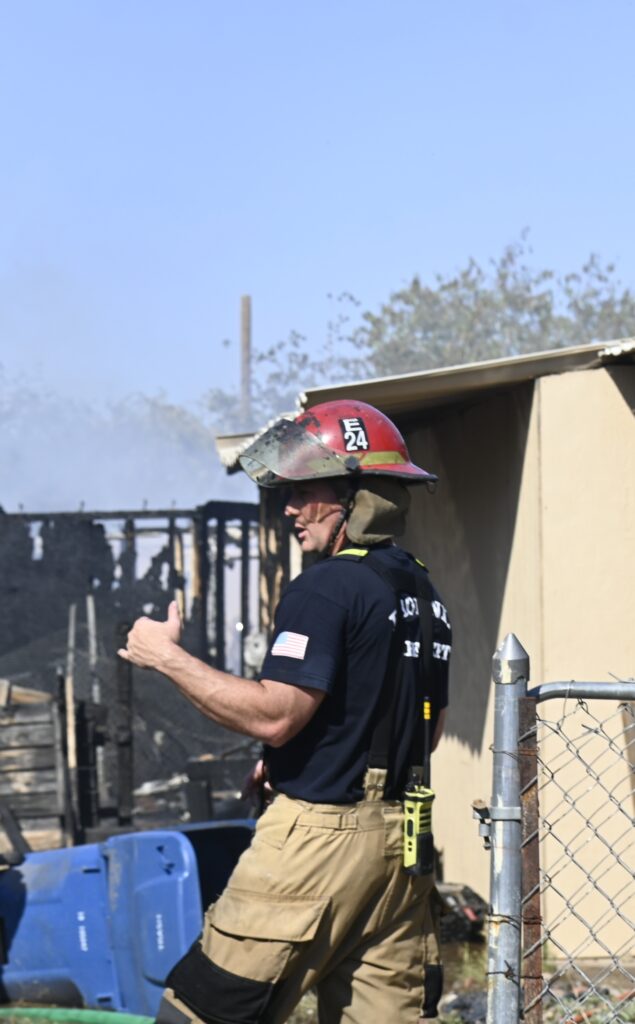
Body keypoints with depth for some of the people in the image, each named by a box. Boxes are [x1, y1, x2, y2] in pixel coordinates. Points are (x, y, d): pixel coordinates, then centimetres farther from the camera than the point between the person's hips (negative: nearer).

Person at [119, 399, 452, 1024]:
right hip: (399, 834, 9)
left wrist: (167, 657, -11)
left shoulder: (326, 589, -13)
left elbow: (274, 716, -20)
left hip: (318, 833, -9)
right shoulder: (424, 593, 14)